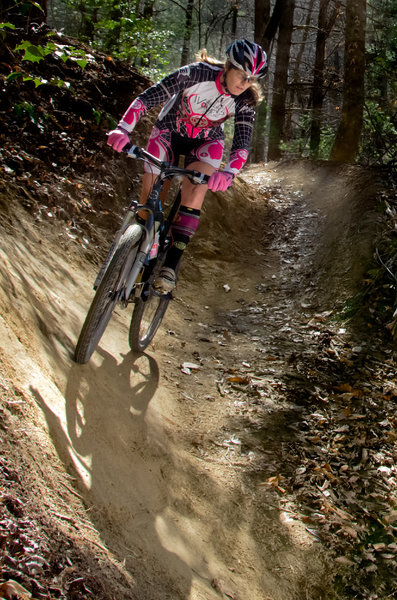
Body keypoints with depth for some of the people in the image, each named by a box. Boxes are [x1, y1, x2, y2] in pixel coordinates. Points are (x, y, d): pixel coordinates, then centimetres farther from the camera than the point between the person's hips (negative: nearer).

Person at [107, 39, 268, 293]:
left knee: (196, 189, -24)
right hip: (169, 131, -1)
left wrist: (229, 173, -48)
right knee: (150, 194, -11)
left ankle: (171, 264, -24)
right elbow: (149, 97, -31)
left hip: (207, 141, 1)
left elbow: (242, 144, -27)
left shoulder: (245, 102, -21)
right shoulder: (197, 73, -29)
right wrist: (123, 128, -44)